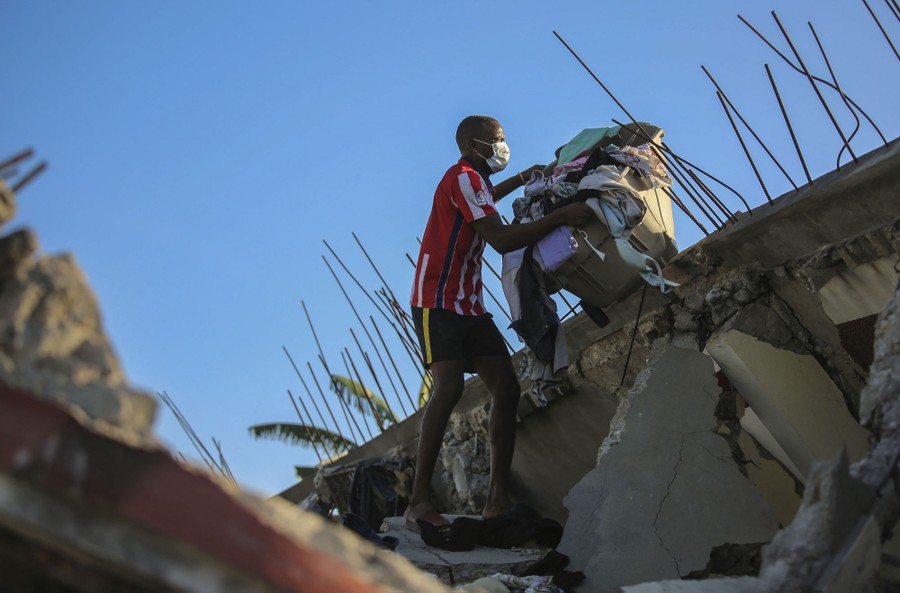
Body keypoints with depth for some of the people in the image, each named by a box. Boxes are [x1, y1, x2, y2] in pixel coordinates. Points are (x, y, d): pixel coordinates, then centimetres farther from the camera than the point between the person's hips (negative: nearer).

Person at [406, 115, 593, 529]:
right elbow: (502, 240, -22)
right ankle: (419, 501, -26)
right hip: (438, 302, -10)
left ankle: (498, 498, -2)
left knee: (506, 389, -3)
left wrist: (522, 178, 39)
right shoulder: (462, 177, -10)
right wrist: (563, 216, -20)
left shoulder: (474, 181, 20)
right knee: (449, 387, -26)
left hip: (469, 306, 10)